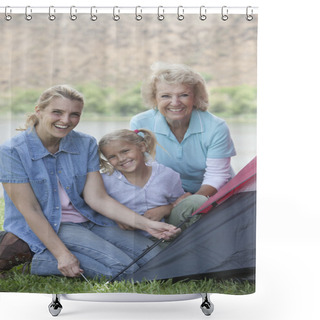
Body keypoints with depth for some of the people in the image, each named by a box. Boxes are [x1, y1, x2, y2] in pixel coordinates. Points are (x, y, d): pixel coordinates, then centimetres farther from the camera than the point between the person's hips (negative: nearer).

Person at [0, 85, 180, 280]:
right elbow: (30, 210, -12)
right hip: (44, 230, -6)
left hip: (89, 222, 6)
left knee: (154, 255, -13)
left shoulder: (86, 144, 3)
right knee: (124, 269, -25)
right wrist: (61, 253, -22)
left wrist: (147, 225, -15)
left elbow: (97, 198, -3)